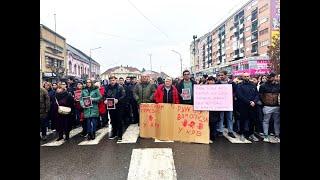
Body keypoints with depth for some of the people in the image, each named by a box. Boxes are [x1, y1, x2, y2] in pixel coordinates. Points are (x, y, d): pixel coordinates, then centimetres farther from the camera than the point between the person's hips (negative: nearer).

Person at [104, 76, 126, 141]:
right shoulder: (107, 88, 8)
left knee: (119, 121, 1)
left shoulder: (120, 87, -5)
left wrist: (118, 100, -24)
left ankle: (120, 135, 9)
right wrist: (105, 100, -6)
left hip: (118, 106, -4)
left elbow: (123, 95, -10)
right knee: (113, 120, 14)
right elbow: (105, 96, 15)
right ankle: (114, 133, 30)